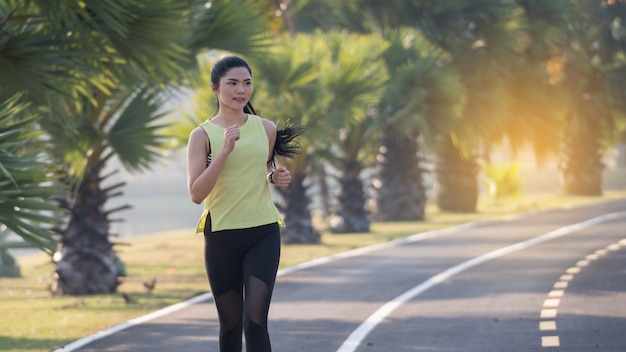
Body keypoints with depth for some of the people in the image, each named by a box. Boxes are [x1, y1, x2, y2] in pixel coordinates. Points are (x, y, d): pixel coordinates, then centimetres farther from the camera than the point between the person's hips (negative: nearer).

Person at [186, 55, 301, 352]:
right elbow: (196, 193, -14)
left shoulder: (266, 129, 4)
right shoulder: (203, 135, -4)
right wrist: (225, 150, -21)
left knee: (255, 321, -11)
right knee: (231, 324, 8)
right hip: (222, 237, -1)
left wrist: (276, 177, -1)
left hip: (263, 234, 1)